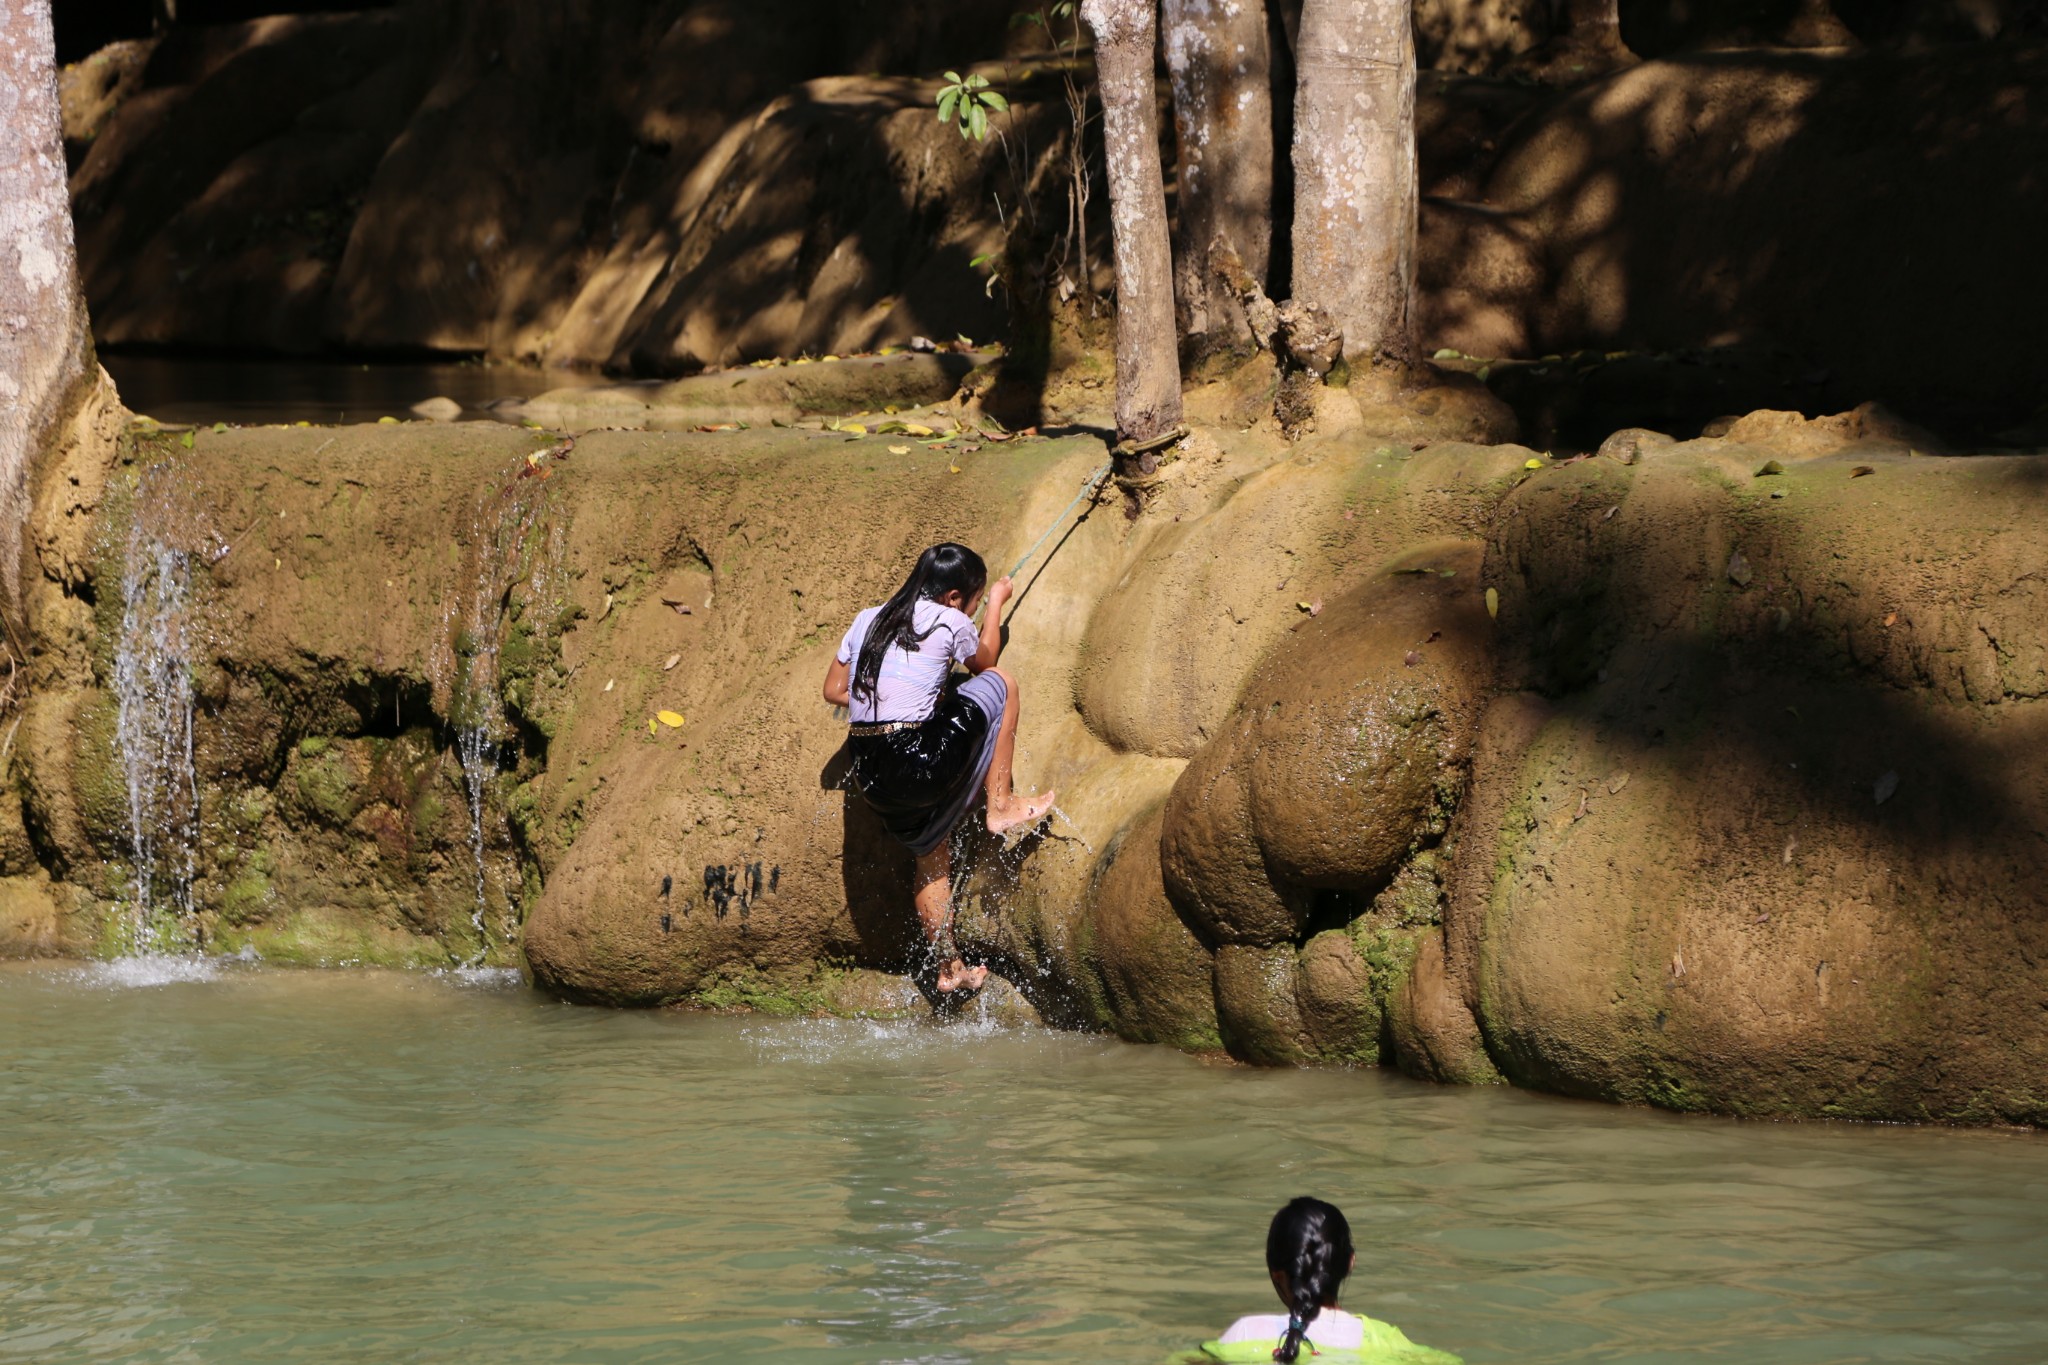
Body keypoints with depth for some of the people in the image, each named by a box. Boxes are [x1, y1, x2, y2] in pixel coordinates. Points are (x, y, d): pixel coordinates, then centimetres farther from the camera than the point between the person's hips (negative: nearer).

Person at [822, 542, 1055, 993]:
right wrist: (997, 605, 35)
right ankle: (1000, 807, 19)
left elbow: (834, 691, 21)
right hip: (920, 761, -6)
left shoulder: (868, 621, 13)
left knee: (931, 854, 27)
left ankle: (949, 967, 30)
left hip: (869, 773, 6)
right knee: (1002, 684, 14)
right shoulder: (951, 624, -2)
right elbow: (984, 662, 21)